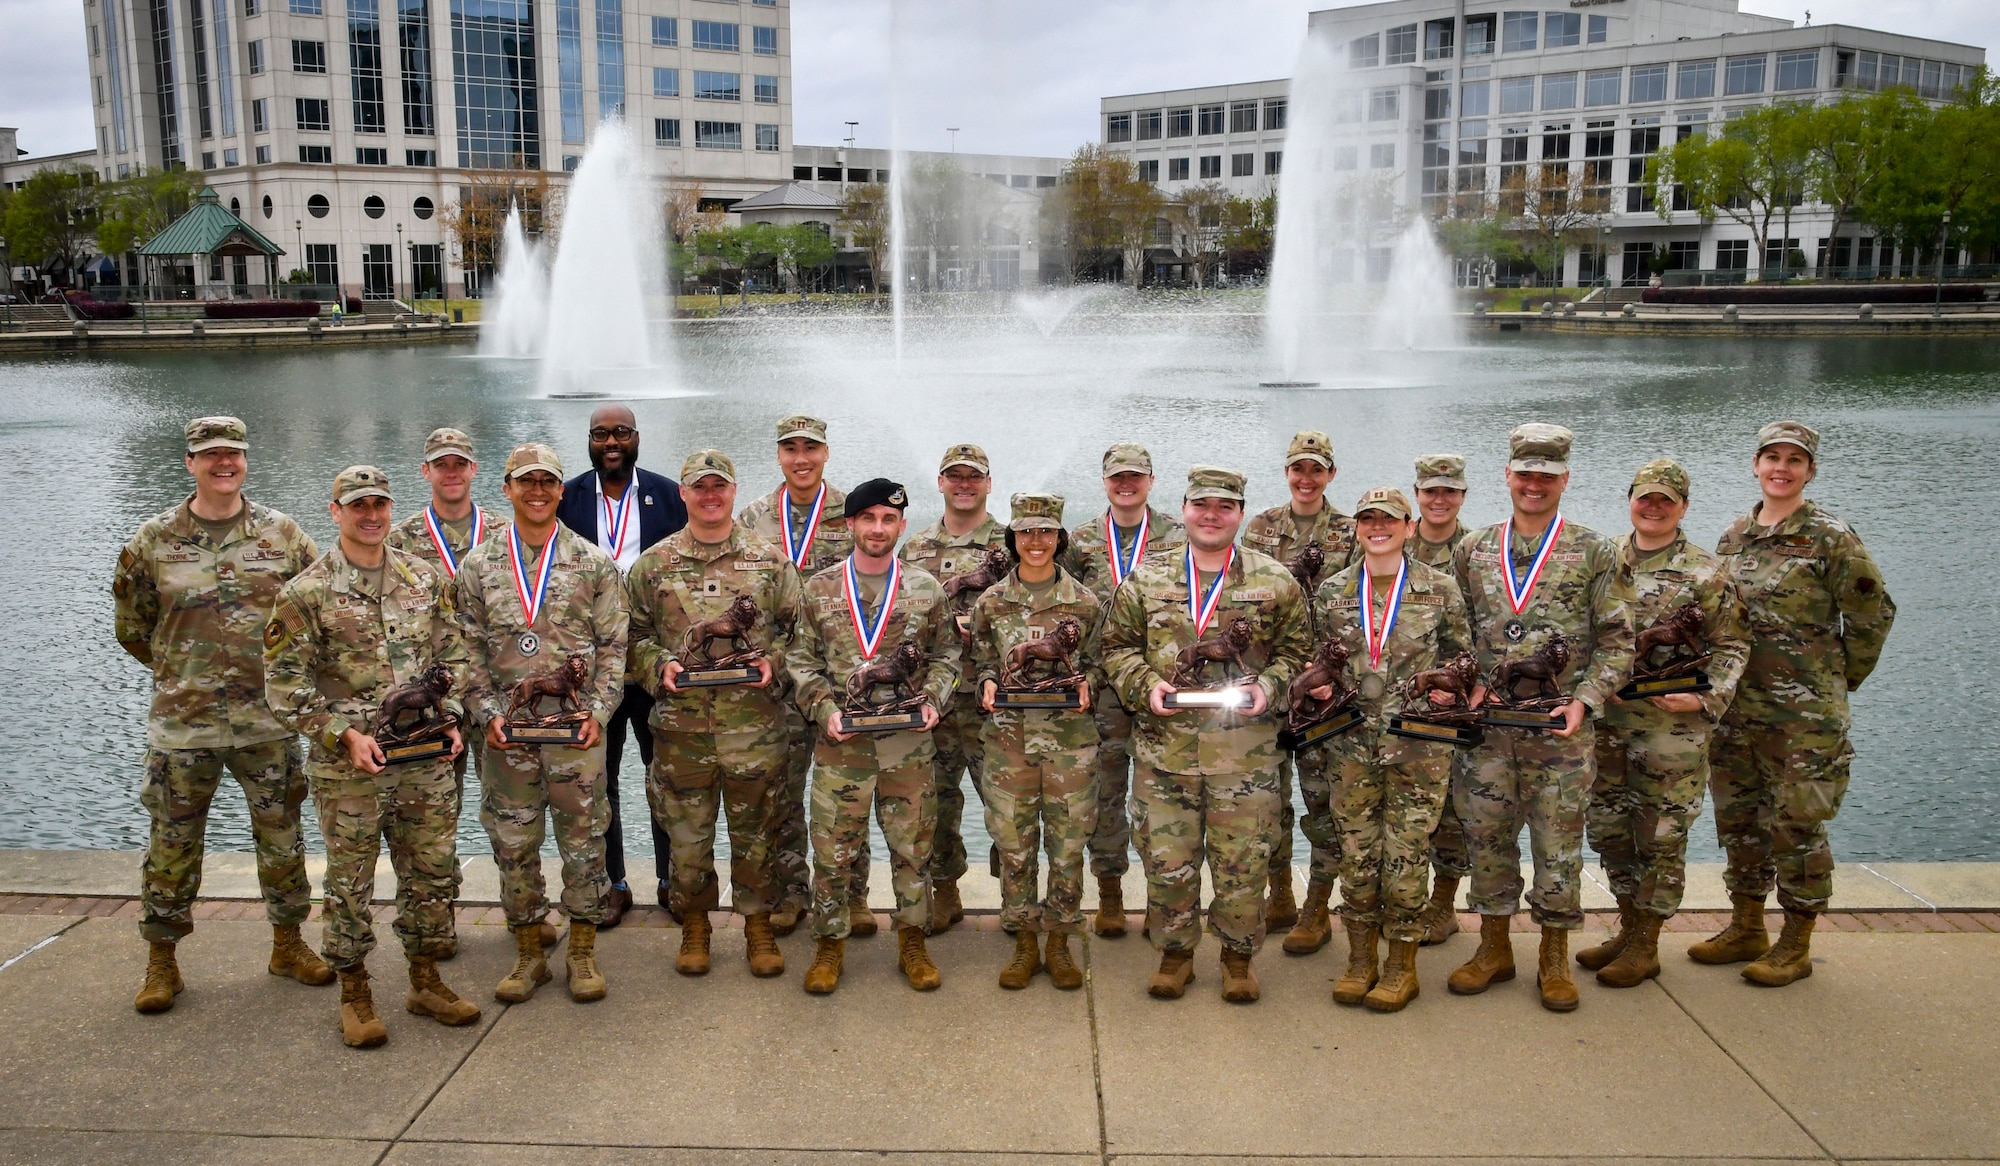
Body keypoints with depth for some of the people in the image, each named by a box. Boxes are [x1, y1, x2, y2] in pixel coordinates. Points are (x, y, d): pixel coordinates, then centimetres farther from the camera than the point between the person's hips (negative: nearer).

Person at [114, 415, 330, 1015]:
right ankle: (161, 961, 22)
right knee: (173, 843, 7)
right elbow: (130, 626, 10)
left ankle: (288, 943, 26)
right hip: (181, 723, -1)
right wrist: (182, 670, 8)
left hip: (268, 720, 1)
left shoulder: (281, 533, 2)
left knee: (282, 836, 10)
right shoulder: (153, 539, 0)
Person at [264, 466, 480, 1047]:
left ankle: (426, 982, 27)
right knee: (350, 884, 6)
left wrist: (451, 719, 1)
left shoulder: (425, 578, 7)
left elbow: (453, 655, 13)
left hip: (428, 761, 4)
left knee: (431, 872, 12)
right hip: (349, 765, -4)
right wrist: (344, 733, -15)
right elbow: (284, 684, -7)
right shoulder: (305, 593, -6)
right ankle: (354, 995, 22)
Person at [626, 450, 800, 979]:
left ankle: (758, 926, 23)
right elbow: (633, 633, 10)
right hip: (680, 721, 1)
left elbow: (796, 627, 9)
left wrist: (773, 661, -8)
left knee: (755, 830, 8)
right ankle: (694, 927, 26)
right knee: (686, 832, 8)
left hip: (754, 720, 0)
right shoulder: (653, 564, 7)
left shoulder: (770, 559, 6)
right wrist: (659, 665, -8)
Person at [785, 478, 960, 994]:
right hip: (840, 741, -1)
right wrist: (824, 709, -8)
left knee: (913, 845, 8)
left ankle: (912, 943, 23)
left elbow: (946, 655, 11)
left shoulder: (925, 589, 6)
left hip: (909, 741, 1)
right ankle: (830, 945, 19)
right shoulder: (819, 589, 4)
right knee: (832, 849, 3)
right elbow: (801, 660, 6)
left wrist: (932, 700, -5)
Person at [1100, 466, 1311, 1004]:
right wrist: (1146, 685, -7)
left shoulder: (1276, 582, 5)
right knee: (1167, 859, 6)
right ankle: (1175, 953, 26)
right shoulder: (1145, 580, 6)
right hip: (1164, 746, 1)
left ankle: (1238, 957, 26)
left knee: (1243, 861, 6)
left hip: (1245, 751, 0)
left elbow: (1296, 650, 10)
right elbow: (1118, 645, 11)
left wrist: (1270, 686, -8)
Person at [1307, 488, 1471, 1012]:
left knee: (1406, 852, 2)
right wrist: (1320, 685, -2)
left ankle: (1402, 966, 16)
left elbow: (1461, 654, 10)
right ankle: (1360, 959, 21)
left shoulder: (1440, 588, 1)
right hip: (1351, 743, 2)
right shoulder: (1332, 592, 6)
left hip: (1418, 745, -2)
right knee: (1356, 852, 8)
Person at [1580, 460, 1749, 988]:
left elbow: (1731, 646, -2)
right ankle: (1627, 928, 29)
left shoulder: (1706, 573, -4)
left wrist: (1707, 698, -16)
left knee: (1660, 836, 3)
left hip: (1671, 726, -5)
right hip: (1606, 721, 5)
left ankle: (1645, 947, 16)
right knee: (1609, 827, 13)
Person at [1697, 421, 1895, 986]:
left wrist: (1841, 679, 2)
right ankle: (1747, 929, 29)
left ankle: (1796, 945, 15)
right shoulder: (1734, 536, 9)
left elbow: (1873, 612, -4)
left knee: (1797, 827, 1)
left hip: (1804, 714, -6)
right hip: (1736, 709, 6)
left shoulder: (1830, 538, -8)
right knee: (1738, 820, 14)